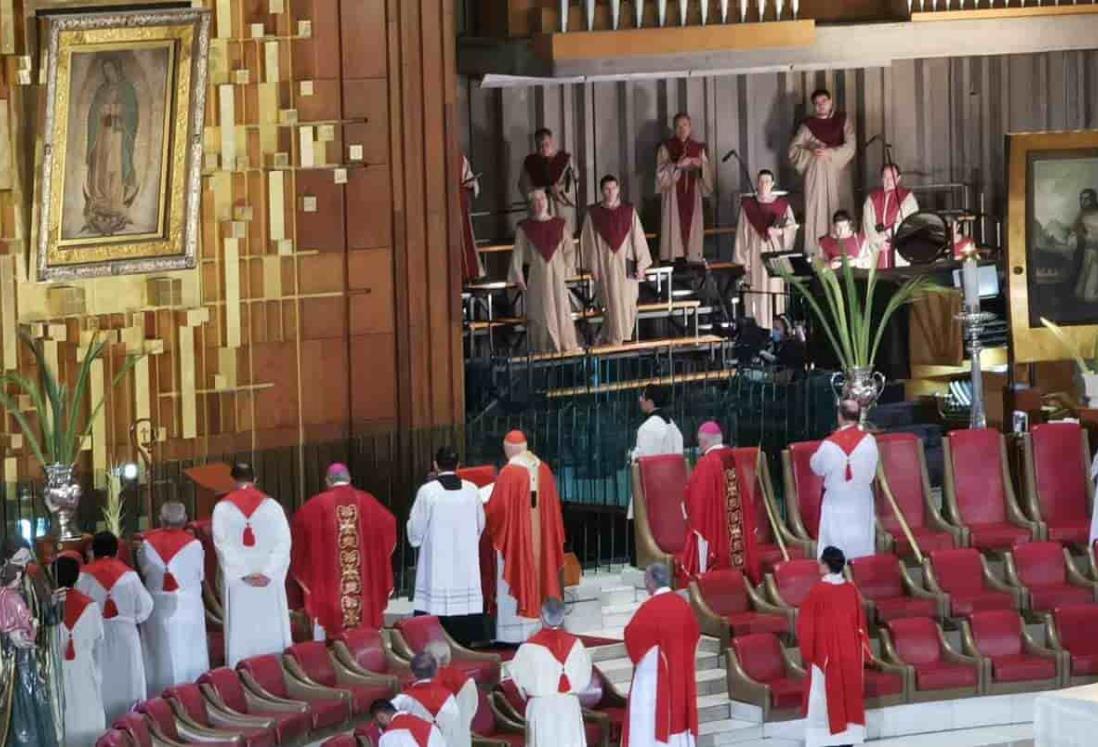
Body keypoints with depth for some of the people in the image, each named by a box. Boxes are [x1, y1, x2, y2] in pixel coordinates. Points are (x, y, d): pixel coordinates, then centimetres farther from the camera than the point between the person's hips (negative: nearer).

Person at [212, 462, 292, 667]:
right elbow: (283, 542, -7)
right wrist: (269, 572, -11)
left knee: (241, 632, 2)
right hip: (269, 581, 1)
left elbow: (222, 545, -10)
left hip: (237, 581, -1)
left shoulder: (222, 508, -2)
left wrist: (243, 574, -12)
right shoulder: (271, 505, 0)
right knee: (270, 631, 6)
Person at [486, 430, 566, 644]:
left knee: (517, 578, -2)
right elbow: (552, 505, 8)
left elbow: (496, 508, -13)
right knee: (538, 574, 13)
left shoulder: (509, 472, -16)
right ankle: (539, 626, 16)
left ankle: (516, 631, -3)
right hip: (540, 535, 6)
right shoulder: (543, 469, 2)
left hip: (515, 534, -6)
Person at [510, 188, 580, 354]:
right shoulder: (524, 228, 3)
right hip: (537, 276, -1)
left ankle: (566, 345, 3)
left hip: (557, 273, 1)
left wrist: (567, 269, -2)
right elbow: (518, 254, 1)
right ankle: (543, 349, 0)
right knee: (540, 312, -3)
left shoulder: (559, 224, 8)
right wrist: (518, 277, -5)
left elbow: (569, 249, 9)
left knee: (561, 308, -1)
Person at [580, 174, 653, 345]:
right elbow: (588, 241, 1)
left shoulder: (629, 211, 3)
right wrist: (592, 267, -3)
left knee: (627, 302, 2)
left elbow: (638, 238, 2)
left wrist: (641, 265, -2)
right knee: (611, 303, -1)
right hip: (605, 265, -2)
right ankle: (614, 339, 8)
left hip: (626, 264, 2)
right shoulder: (593, 213, 0)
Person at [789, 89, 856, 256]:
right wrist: (811, 153, -14)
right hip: (816, 173, 0)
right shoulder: (808, 125, 5)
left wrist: (830, 153, -16)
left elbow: (850, 146, -4)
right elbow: (793, 150, 2)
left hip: (838, 173, 1)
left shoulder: (842, 120, 6)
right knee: (816, 210, -5)